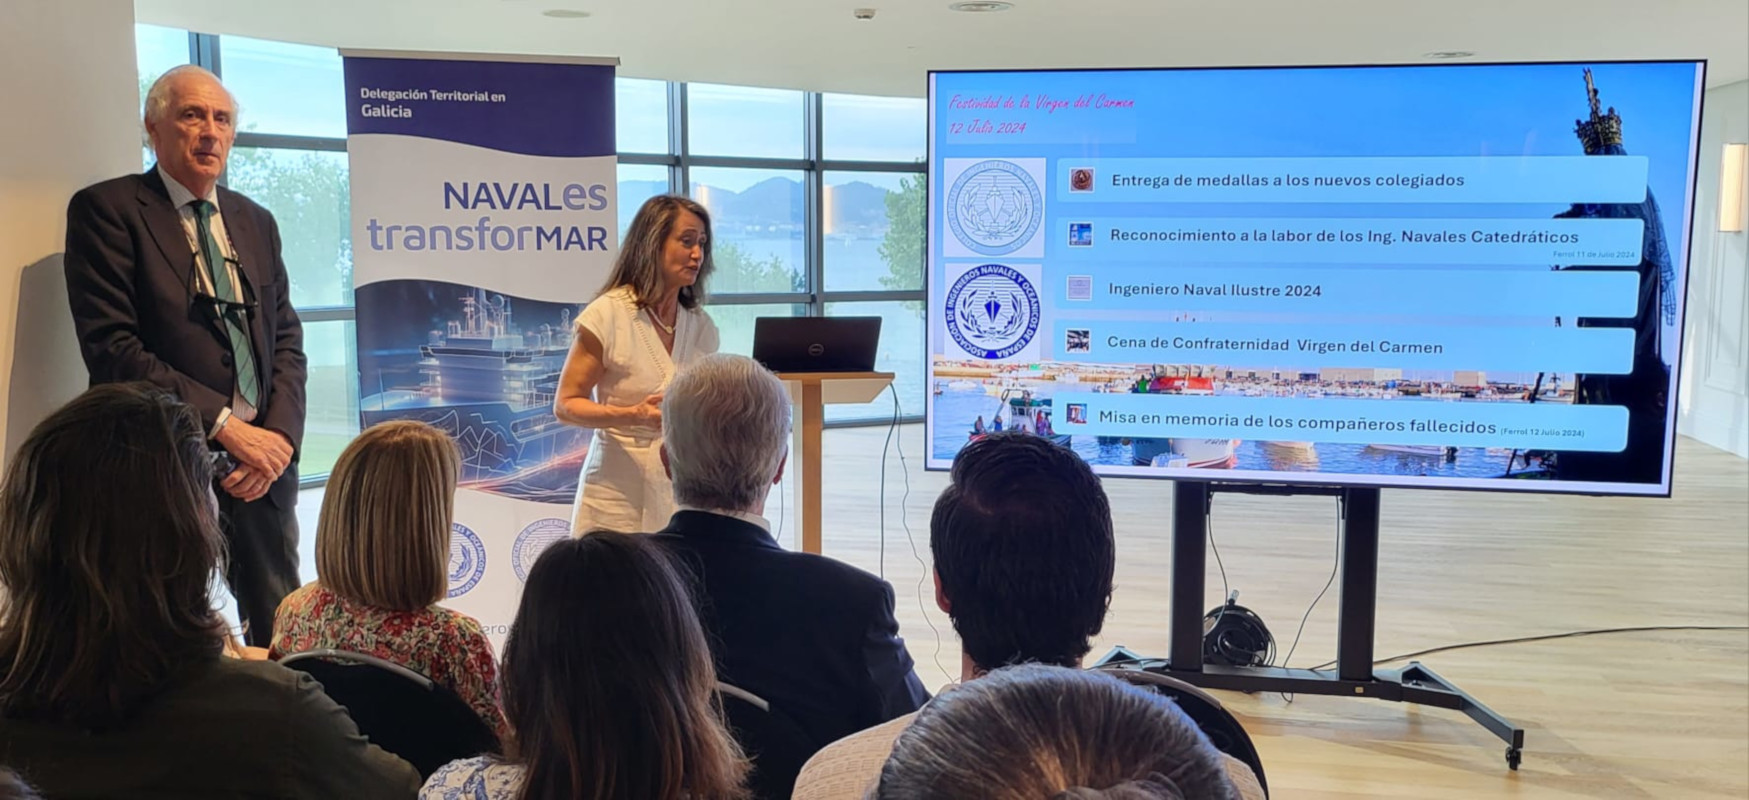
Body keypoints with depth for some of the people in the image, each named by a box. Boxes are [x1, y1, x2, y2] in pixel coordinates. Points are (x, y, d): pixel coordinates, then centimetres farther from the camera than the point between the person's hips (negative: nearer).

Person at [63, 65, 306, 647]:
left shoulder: (255, 221, 15)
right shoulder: (106, 209, -3)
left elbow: (287, 339, 12)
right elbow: (111, 347, -12)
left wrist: (279, 435, -5)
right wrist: (227, 427, -16)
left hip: (265, 464, 5)